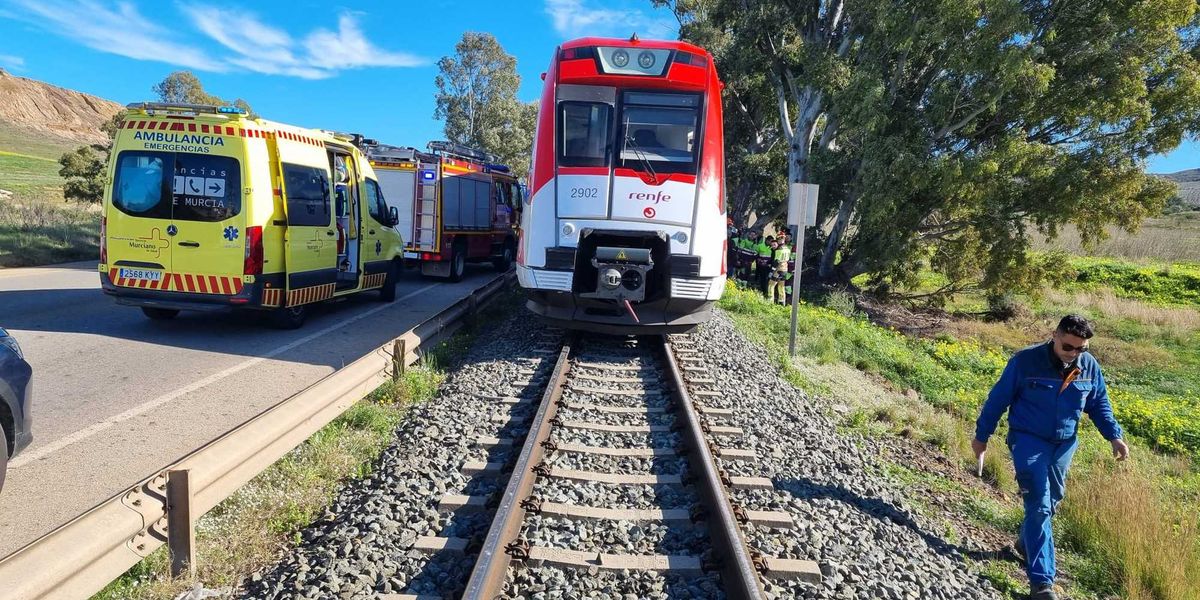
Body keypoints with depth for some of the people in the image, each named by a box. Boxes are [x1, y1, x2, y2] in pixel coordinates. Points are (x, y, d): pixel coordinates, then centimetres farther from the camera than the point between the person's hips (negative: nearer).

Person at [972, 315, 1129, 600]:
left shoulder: (1090, 367, -4)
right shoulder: (1025, 361, -18)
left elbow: (1100, 404, 12)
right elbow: (998, 399, -10)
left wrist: (1114, 436, -1)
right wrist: (981, 435, -4)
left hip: (1064, 444, 5)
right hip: (1028, 440, -5)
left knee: (1051, 500, 18)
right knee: (1039, 505, -10)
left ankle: (1027, 542, 44)